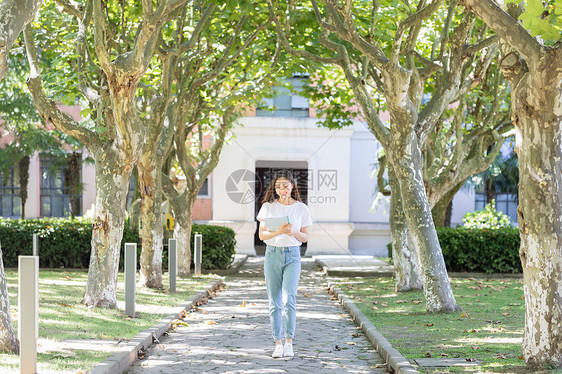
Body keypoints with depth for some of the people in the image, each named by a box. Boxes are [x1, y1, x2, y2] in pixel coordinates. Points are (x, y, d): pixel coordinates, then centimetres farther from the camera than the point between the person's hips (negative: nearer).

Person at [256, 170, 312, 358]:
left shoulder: (301, 209, 4)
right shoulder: (268, 207, 4)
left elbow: (305, 237, 7)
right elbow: (262, 234, 1)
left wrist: (293, 232, -14)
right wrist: (279, 231, -17)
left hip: (292, 256, -1)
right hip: (272, 255, 1)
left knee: (289, 298, -16)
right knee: (275, 302, 1)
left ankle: (289, 343, -10)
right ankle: (278, 344, 6)